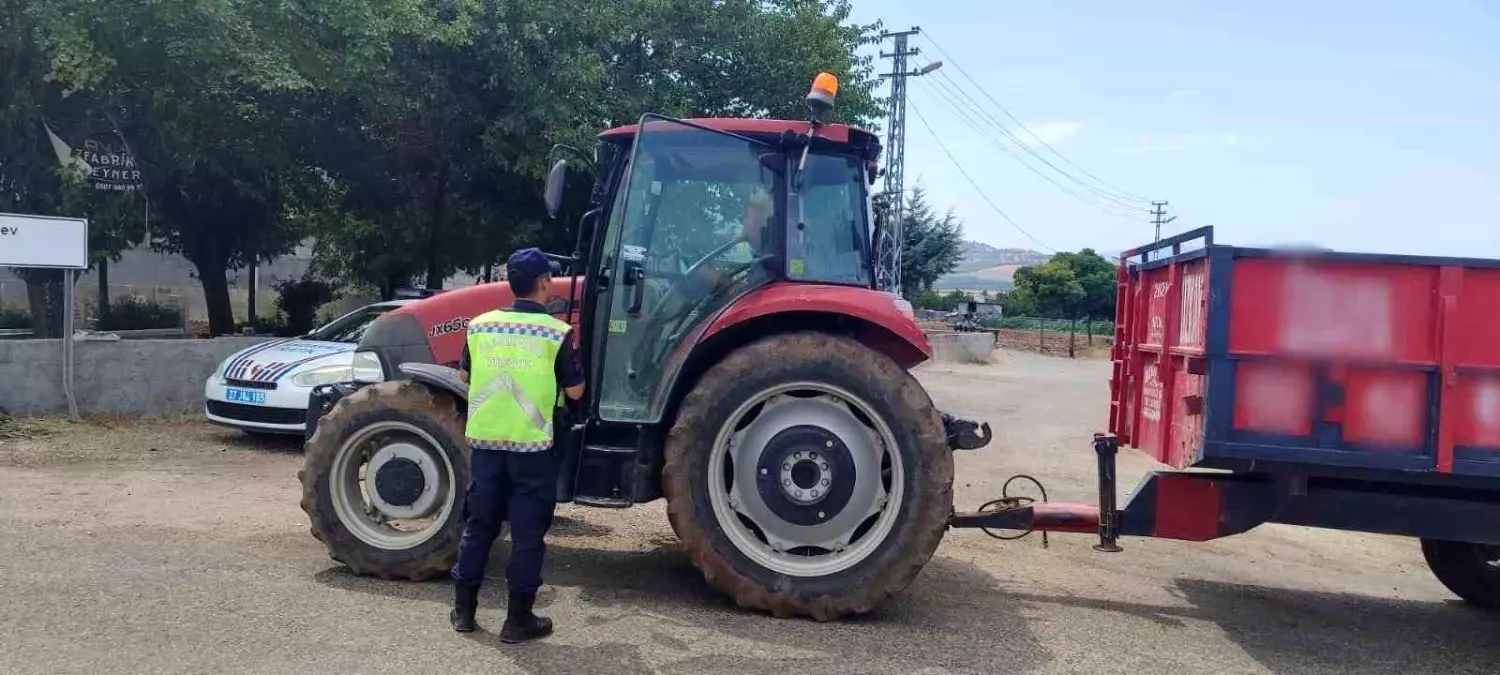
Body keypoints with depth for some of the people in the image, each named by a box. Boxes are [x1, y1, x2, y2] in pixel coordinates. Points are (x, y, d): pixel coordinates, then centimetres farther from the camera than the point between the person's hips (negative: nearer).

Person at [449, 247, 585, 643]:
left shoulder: (479, 325, 3)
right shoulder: (557, 333, -10)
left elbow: (465, 375, 16)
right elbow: (575, 391, -5)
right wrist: (572, 361, 14)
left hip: (485, 441, 4)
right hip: (532, 445, -4)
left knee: (479, 523, 16)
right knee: (527, 531, 5)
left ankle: (463, 609, 23)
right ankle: (518, 620, 9)